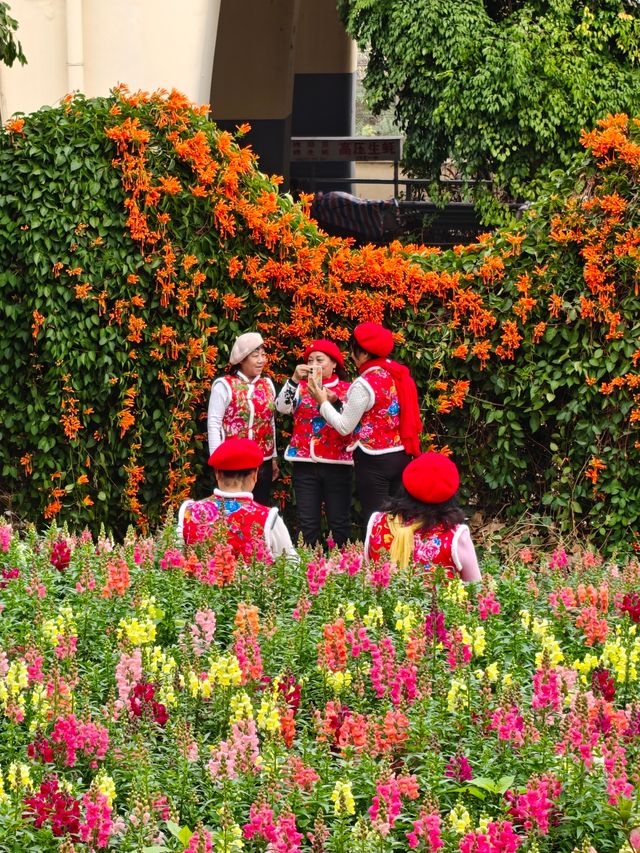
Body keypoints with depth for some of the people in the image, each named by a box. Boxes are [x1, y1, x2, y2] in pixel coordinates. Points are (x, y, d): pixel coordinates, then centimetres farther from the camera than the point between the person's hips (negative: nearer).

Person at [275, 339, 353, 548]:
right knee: (308, 522, 1)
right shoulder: (300, 387, 9)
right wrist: (295, 379, -19)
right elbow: (281, 407, -8)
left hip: (337, 462, -1)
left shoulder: (346, 390, 5)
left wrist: (333, 401, -20)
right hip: (305, 462, 1)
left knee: (339, 522, -1)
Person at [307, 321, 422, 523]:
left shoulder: (364, 385, -16)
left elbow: (344, 427, -10)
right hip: (402, 456, 7)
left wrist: (323, 401, 2)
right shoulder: (398, 374, 6)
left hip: (374, 461, -7)